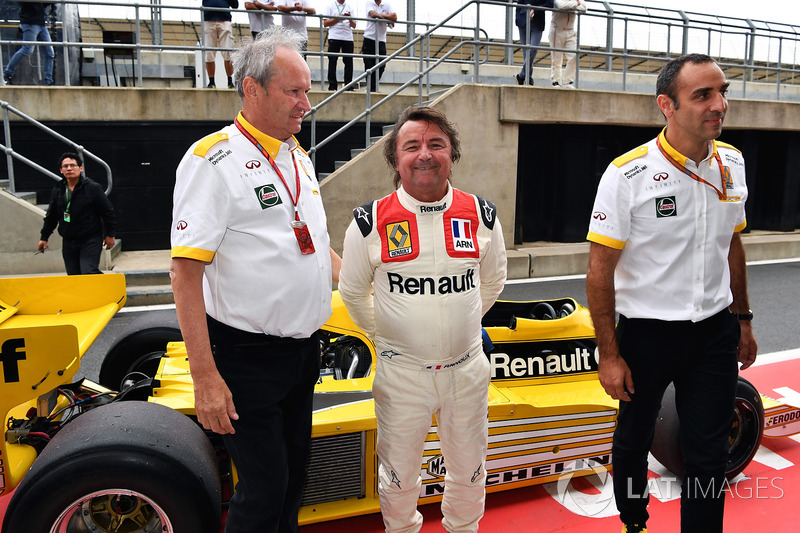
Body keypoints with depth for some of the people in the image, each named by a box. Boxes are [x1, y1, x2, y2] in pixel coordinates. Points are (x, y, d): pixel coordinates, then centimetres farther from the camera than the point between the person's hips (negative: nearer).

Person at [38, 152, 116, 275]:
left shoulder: (93, 188, -6)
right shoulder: (58, 190, 8)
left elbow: (108, 212, -3)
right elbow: (51, 216, 19)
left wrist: (110, 235, -2)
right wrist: (44, 237, 21)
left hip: (90, 240, -5)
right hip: (68, 242, 5)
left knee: (88, 273, -18)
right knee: (73, 276, 7)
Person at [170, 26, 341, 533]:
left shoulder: (299, 157, 9)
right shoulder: (213, 159, -14)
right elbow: (186, 268, -18)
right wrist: (205, 375, -20)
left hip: (304, 347, 8)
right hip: (248, 357, -7)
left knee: (294, 474, 21)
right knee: (264, 489, 3)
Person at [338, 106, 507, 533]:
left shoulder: (483, 216, -4)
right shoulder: (370, 223, -10)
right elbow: (353, 292, 6)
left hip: (467, 367, 2)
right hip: (400, 371, -1)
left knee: (469, 471, 20)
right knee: (398, 476, 16)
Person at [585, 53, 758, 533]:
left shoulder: (731, 163, 1)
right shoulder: (629, 174, -18)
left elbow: (732, 245, 13)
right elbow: (601, 268, -15)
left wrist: (742, 319, 16)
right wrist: (609, 355, -14)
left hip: (715, 332, 4)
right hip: (646, 333, -3)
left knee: (710, 454, 9)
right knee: (633, 440, 17)